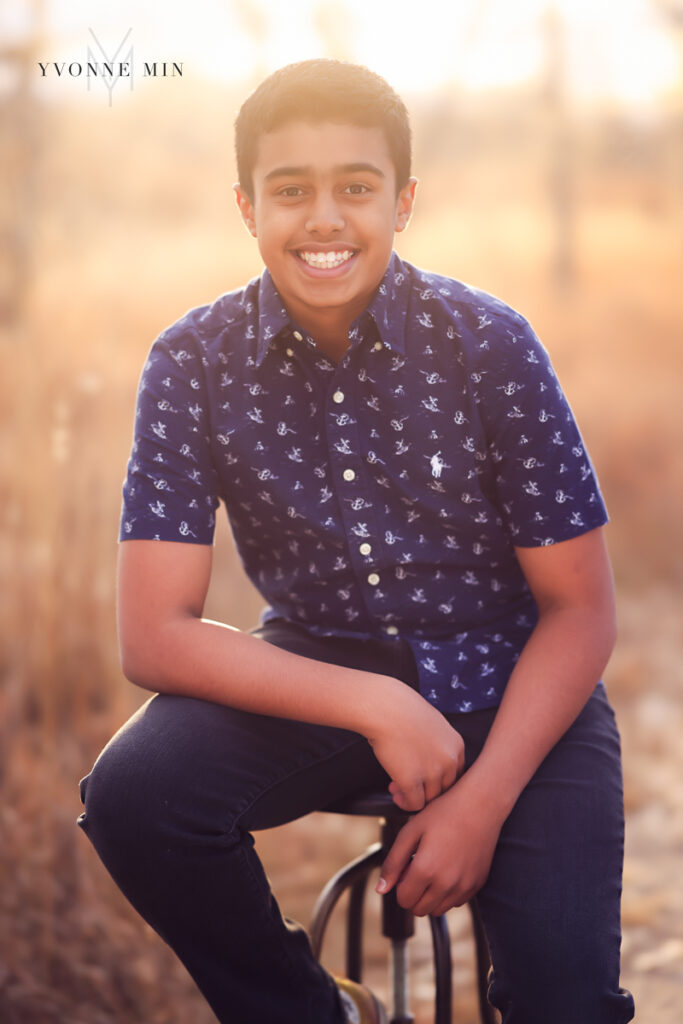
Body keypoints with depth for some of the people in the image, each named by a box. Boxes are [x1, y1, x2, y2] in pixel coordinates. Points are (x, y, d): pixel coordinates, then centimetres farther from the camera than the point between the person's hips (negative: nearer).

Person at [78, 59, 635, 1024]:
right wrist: (373, 705, -24)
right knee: (133, 793, -26)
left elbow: (580, 609, -8)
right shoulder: (196, 363, -11)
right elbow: (154, 635, -14)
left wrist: (483, 799, -20)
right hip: (318, 672, 2)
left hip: (509, 686, -1)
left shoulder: (490, 345, -13)